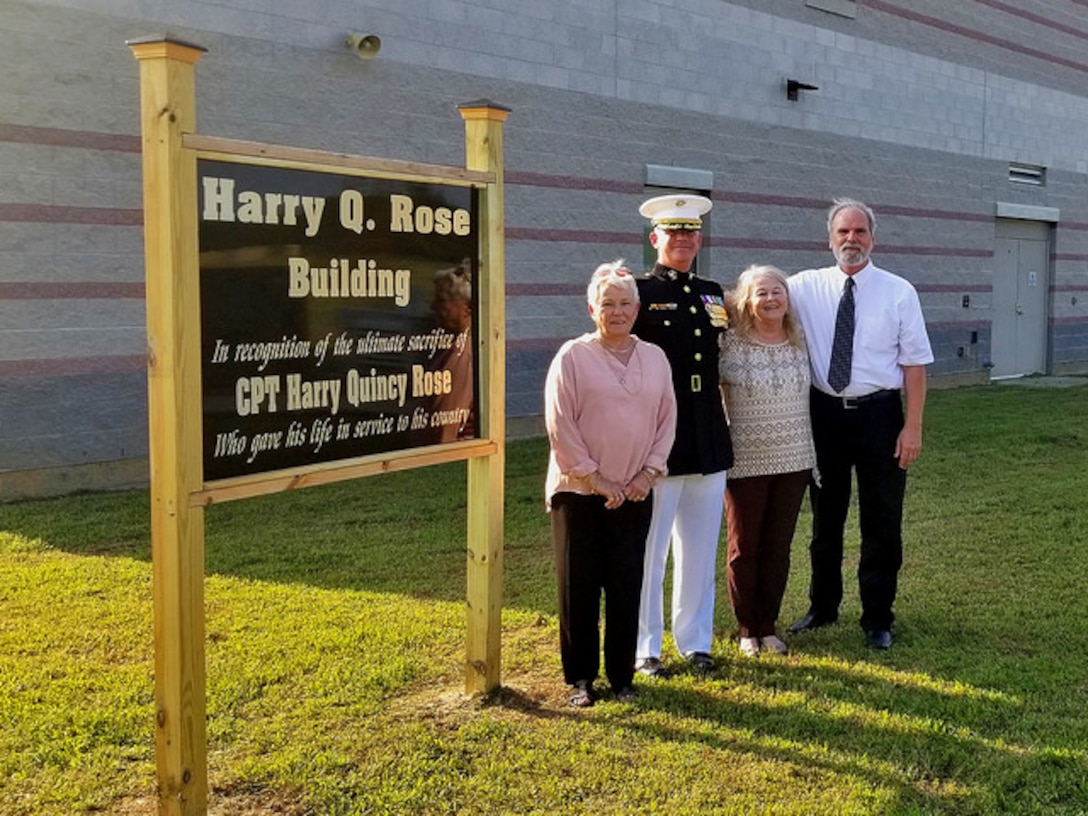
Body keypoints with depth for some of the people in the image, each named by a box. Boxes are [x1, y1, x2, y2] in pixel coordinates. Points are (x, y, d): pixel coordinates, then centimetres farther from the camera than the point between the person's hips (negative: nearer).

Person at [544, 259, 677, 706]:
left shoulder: (655, 358, 8)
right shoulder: (572, 356, -5)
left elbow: (667, 419, 9)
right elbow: (560, 425, -8)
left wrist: (648, 473, -2)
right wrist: (594, 478, -10)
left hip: (633, 494, 3)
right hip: (578, 491, -3)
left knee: (626, 586, 5)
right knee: (579, 586, 4)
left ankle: (621, 675, 19)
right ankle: (580, 678, 17)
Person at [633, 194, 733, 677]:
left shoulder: (712, 294, 13)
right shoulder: (639, 293, -5)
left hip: (708, 441, 6)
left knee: (700, 550, 14)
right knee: (648, 550, 4)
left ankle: (695, 641, 28)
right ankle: (645, 648, 17)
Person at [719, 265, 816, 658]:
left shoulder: (799, 341, 4)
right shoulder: (731, 343, -9)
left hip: (794, 459, 4)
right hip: (746, 461, -3)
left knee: (779, 547, 10)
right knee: (744, 548, 7)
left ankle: (768, 625, 23)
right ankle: (747, 629, 22)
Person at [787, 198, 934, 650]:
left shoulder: (899, 292, -3)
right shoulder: (807, 287, 1)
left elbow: (915, 362, -4)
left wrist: (913, 426, -10)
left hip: (879, 413, -2)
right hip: (825, 413, 2)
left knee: (882, 522, 6)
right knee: (825, 516, 16)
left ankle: (877, 619, 22)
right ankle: (822, 607, 33)